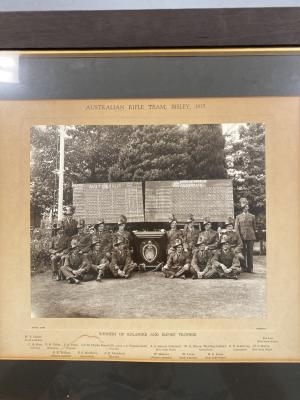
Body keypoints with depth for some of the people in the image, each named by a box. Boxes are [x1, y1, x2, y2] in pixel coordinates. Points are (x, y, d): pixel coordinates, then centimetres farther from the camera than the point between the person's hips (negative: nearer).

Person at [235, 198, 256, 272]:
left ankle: (250, 268, 7)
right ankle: (243, 268, 8)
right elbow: (236, 228, 2)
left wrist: (253, 236, 14)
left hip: (250, 237, 1)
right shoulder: (238, 217, 8)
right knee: (243, 253, 1)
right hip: (242, 237, -1)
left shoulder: (252, 216, 12)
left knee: (250, 253, 2)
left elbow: (254, 227, 17)